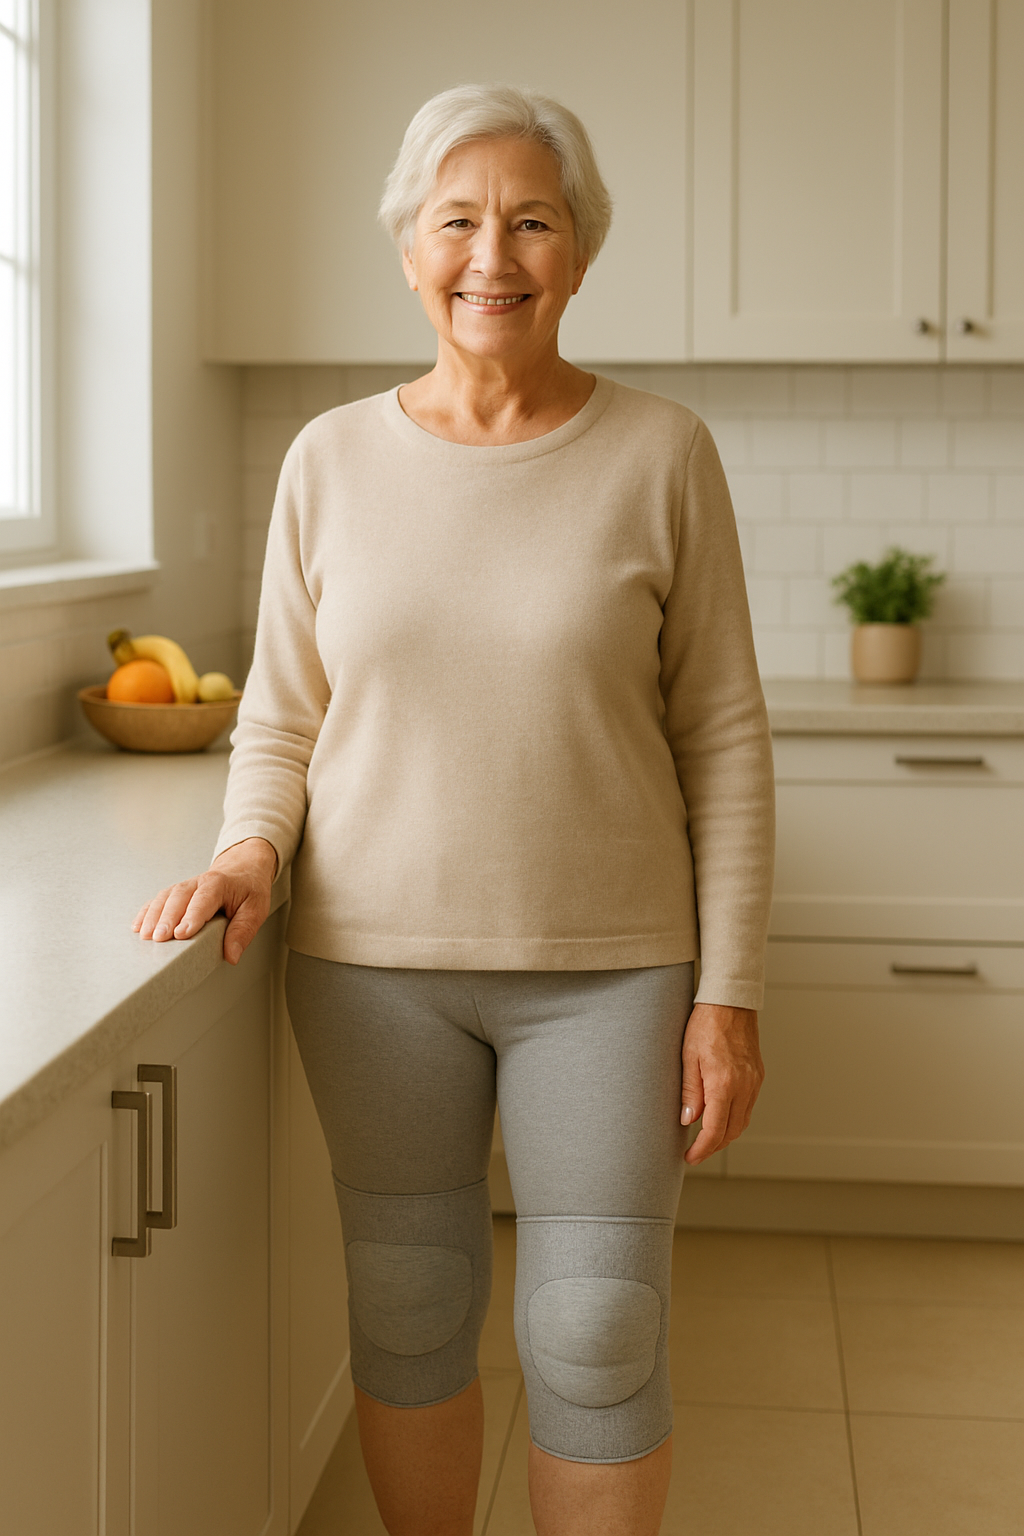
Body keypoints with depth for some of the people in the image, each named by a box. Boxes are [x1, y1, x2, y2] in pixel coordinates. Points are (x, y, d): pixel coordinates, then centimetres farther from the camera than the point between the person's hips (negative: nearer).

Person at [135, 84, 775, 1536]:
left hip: (606, 965, -2)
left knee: (598, 1335, 2)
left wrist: (729, 991, -5)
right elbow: (281, 716, 8)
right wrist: (249, 847, -12)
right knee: (408, 1307, 12)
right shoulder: (334, 460, 1)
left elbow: (723, 737, -2)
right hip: (375, 955, 2)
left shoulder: (660, 453, -4)